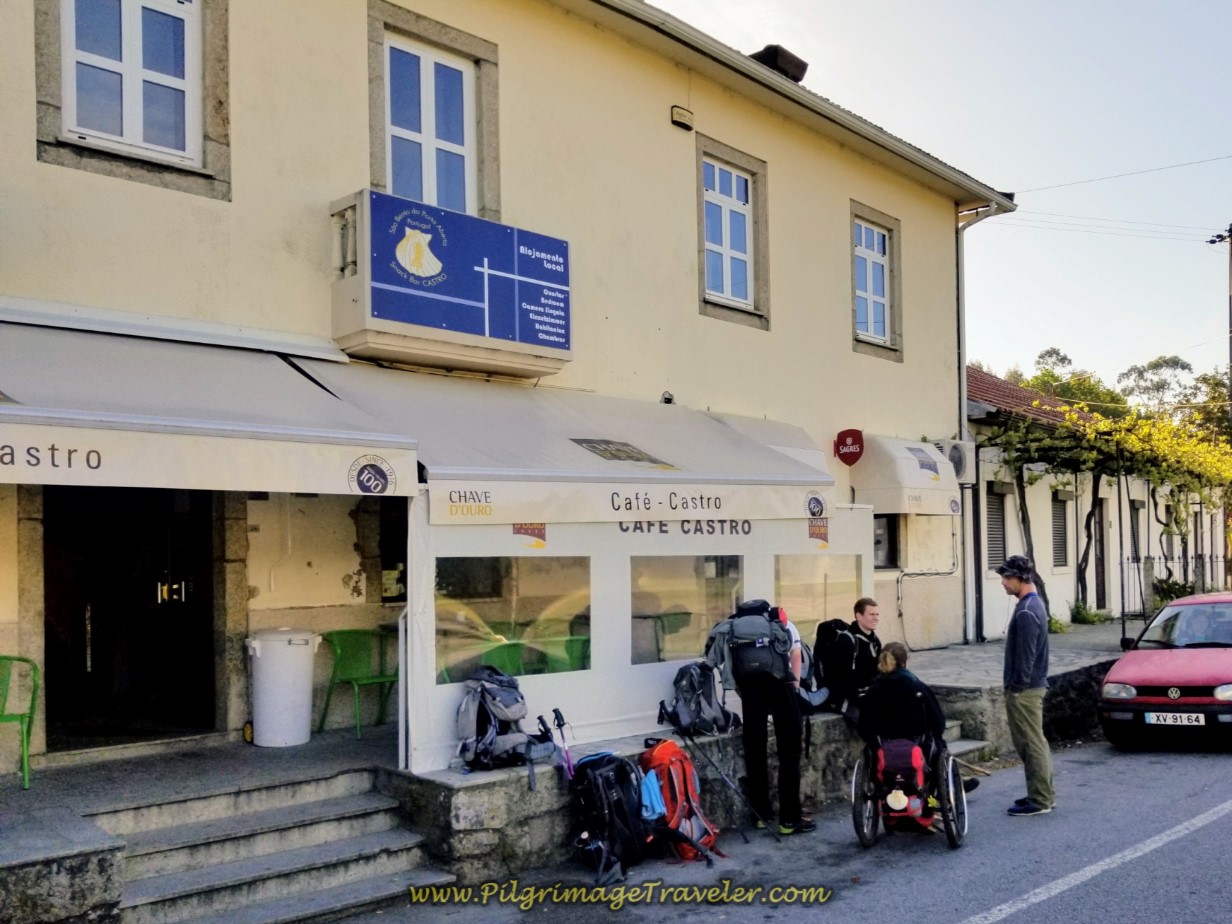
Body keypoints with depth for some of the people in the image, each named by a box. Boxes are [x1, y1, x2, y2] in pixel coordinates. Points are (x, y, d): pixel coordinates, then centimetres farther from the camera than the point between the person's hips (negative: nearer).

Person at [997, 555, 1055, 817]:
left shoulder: (1026, 612, -20)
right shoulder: (1034, 604, 12)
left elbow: (1025, 655, -22)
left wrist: (1018, 686, -19)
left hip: (1024, 688, -10)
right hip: (1033, 685, 10)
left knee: (1031, 744, -3)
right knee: (1035, 743, 16)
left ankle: (1039, 800, 3)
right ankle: (1044, 794, 25)